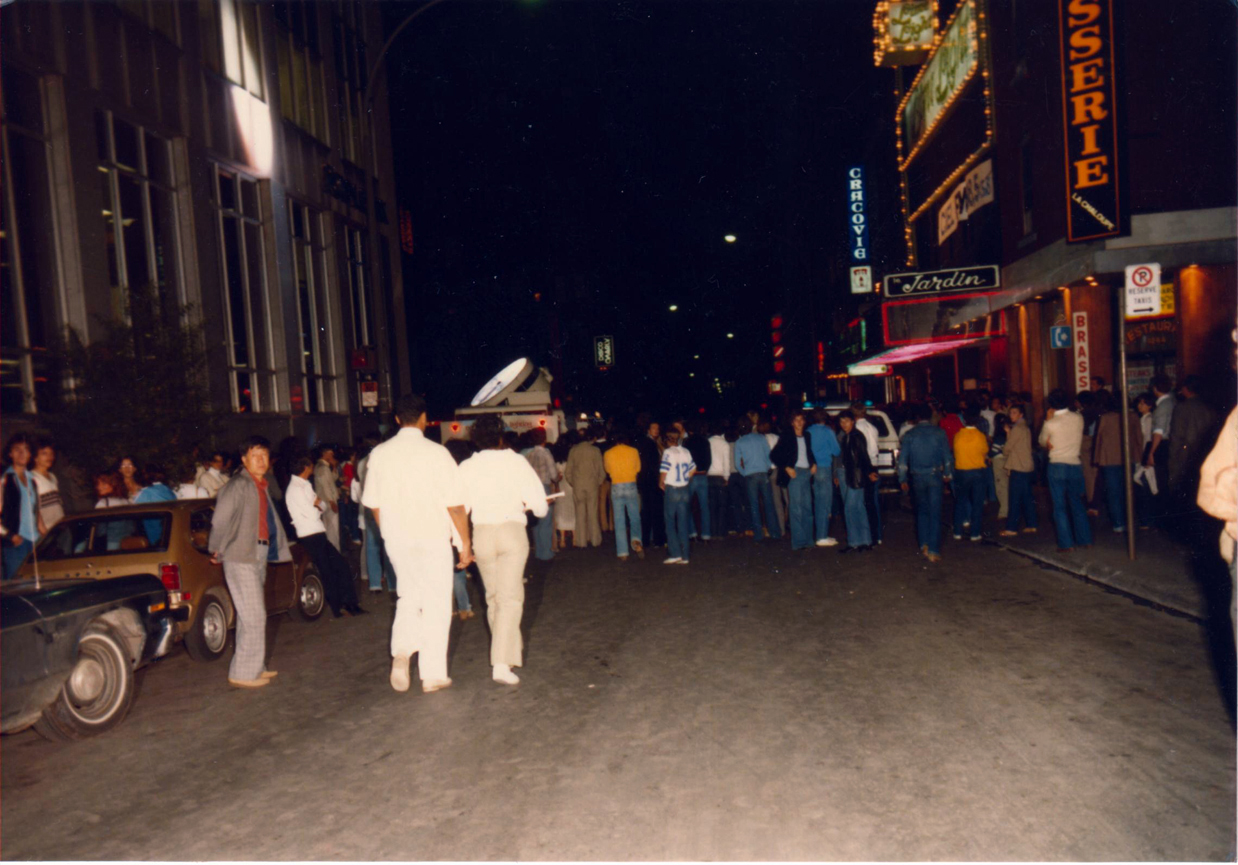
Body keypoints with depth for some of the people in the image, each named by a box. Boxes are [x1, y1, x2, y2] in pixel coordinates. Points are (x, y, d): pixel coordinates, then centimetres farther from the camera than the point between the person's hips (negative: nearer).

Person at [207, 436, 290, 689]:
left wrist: (280, 547, 16)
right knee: (254, 616, -8)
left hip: (259, 556, 9)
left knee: (250, 615, 16)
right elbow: (220, 520, -17)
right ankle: (243, 673, 1)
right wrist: (218, 551, -8)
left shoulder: (263, 486, 15)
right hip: (241, 558, -9)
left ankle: (254, 667, 26)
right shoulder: (238, 485, -14)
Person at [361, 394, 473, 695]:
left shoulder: (379, 454, 0)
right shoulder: (436, 453, -12)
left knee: (408, 596, 22)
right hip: (432, 538, -4)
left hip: (396, 540, 4)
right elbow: (455, 505, -11)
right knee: (436, 604, 7)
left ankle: (401, 651, 0)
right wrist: (465, 542, -2)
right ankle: (433, 675, 12)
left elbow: (373, 503, 6)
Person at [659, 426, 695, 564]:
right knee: (683, 523, 8)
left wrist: (661, 483, 0)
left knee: (670, 522, 2)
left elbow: (663, 471, -16)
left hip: (671, 490, -5)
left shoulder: (668, 452, -11)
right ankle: (684, 556, 10)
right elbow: (693, 469, 11)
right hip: (684, 490, 5)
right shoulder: (686, 452, 5)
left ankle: (675, 554, -4)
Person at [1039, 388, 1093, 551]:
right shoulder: (1078, 418, 0)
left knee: (1060, 506, 2)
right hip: (1075, 465, 4)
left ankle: (1066, 543, 2)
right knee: (1077, 503, 16)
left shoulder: (1050, 423, -10)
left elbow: (1042, 442, 6)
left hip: (1057, 466, -4)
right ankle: (1085, 539, 21)